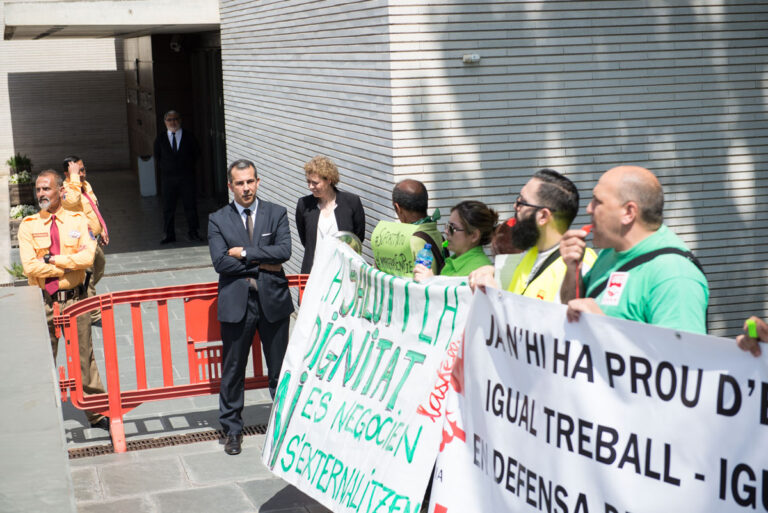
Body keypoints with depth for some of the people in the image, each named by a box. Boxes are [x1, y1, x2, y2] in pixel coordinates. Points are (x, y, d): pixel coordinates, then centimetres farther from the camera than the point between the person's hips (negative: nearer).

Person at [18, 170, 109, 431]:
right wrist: (67, 268, -12)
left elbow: (87, 257, -10)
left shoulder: (78, 220, 5)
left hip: (74, 299, 0)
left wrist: (53, 259, -14)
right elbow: (30, 266, -10)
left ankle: (97, 413, 15)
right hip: (43, 302, 0)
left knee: (85, 357, 7)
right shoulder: (28, 225, 3)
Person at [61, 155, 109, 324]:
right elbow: (71, 201, -46)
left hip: (93, 239, 10)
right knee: (88, 277, -2)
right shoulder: (66, 190, -20)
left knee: (100, 266, 27)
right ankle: (93, 315, 9)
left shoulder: (86, 185, 9)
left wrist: (102, 230, 22)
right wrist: (74, 176, -38)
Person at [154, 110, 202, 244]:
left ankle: (193, 233, 12)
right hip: (168, 178, 1)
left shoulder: (189, 137, 2)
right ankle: (168, 235, 11)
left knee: (190, 205, 2)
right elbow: (157, 158, 13)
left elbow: (197, 153, 9)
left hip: (187, 177, -1)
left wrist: (188, 166, 6)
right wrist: (163, 170, 6)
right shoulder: (160, 139, 5)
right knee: (168, 207, 4)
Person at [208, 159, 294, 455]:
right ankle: (232, 430, 21)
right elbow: (220, 262, -10)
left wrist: (245, 253, -14)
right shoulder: (218, 220, 2)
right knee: (233, 370, 7)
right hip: (236, 303, 0)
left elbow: (284, 251, -11)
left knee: (280, 368, 9)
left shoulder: (276, 214, 4)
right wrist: (262, 264, -12)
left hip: (273, 300, 1)